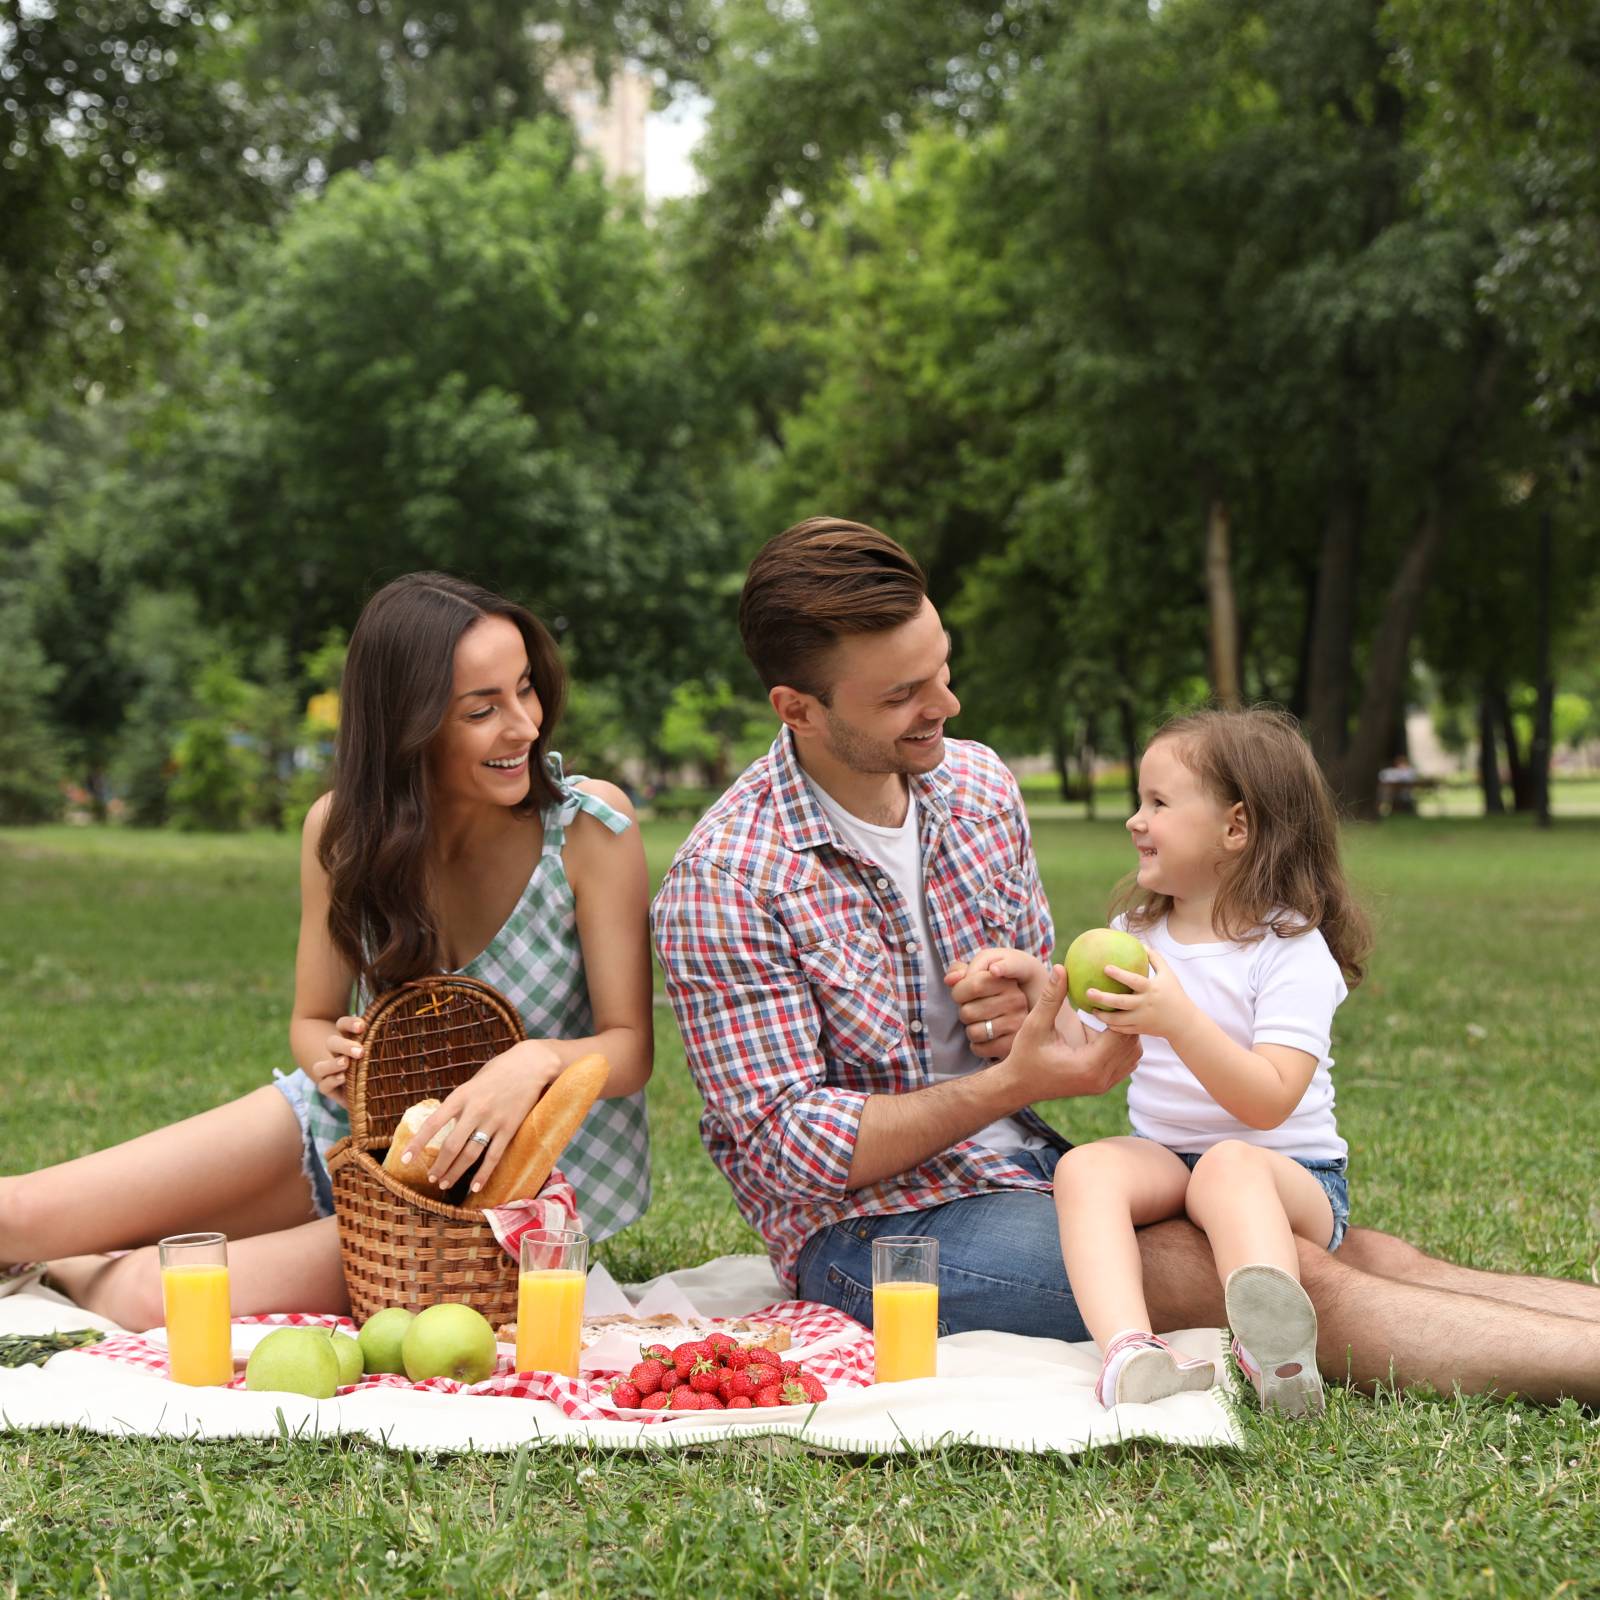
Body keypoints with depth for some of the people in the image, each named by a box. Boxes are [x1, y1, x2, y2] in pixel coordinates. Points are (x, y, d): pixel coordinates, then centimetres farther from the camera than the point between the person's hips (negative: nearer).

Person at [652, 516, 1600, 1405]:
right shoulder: (726, 883, -16)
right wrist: (1016, 1081, -23)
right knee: (1288, 1277, -22)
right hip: (873, 1227, -7)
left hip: (1028, 1167, 7)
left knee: (1362, 1254, -11)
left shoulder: (978, 783, 5)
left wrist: (1030, 1015, -9)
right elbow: (786, 1149, -18)